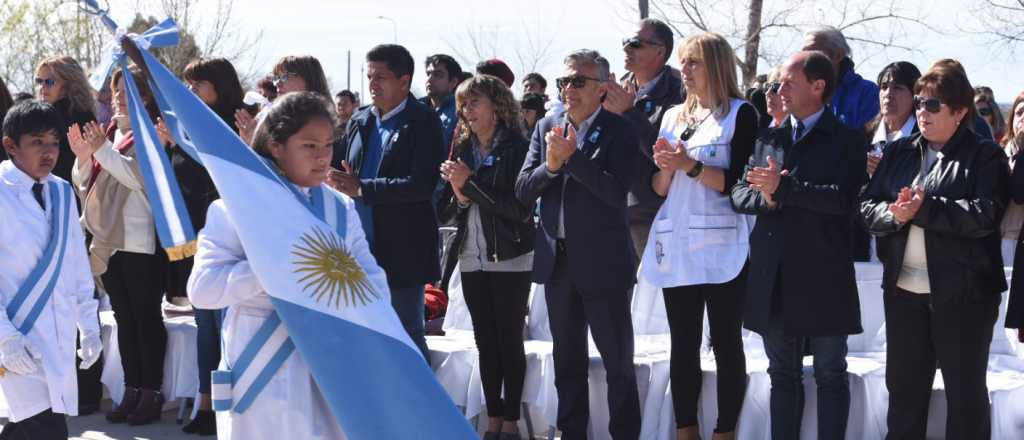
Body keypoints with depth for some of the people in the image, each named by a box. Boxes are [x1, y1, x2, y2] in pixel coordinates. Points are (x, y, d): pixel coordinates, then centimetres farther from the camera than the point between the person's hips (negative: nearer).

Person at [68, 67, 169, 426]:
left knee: (147, 317, -2)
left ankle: (152, 393, 3)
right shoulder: (106, 132, 15)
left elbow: (141, 177, -18)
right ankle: (131, 390, 15)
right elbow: (84, 184, 15)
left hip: (141, 242, -7)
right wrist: (83, 156, -3)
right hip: (107, 241, 7)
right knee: (124, 318, 9)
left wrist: (104, 150, -19)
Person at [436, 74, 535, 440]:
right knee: (485, 341, 7)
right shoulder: (462, 149, 7)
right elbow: (446, 212, 9)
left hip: (510, 258, -5)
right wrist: (458, 196, -14)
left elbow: (521, 209, -16)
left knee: (510, 340, -1)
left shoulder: (518, 147, -8)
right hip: (472, 258, 5)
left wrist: (471, 184, -17)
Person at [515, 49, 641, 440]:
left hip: (602, 262, -5)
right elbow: (523, 191, 2)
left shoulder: (620, 132, -9)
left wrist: (572, 157, -24)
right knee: (567, 359, 16)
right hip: (557, 260, 5)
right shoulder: (547, 128, 6)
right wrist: (550, 166, -17)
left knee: (618, 362, 2)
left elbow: (616, 193, -20)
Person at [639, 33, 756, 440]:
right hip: (676, 247, 6)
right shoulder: (673, 116, 16)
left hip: (721, 248, -5)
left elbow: (740, 183, -10)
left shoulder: (741, 114, -1)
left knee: (726, 344, -1)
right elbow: (658, 189, 14)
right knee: (683, 345, 7)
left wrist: (690, 165, -16)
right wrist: (665, 166, -5)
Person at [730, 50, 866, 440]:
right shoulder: (768, 138, 12)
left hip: (823, 278, -5)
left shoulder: (846, 140, -3)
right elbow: (740, 194, 7)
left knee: (830, 376, 4)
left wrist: (783, 188, -21)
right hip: (773, 278, 5)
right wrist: (765, 198, -14)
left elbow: (845, 199, -17)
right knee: (783, 375, 12)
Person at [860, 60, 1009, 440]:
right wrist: (893, 214, -17)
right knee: (903, 385, 14)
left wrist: (924, 208, -22)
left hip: (963, 293, -5)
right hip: (903, 289, 5)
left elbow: (985, 214, -19)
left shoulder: (985, 156, -4)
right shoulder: (899, 152, 11)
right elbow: (867, 207, 4)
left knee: (965, 390, 5)